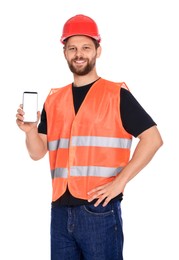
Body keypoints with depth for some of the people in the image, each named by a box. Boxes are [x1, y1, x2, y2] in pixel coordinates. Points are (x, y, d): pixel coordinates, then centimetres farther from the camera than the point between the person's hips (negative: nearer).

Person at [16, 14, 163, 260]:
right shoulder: (53, 100, 13)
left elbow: (153, 138, -7)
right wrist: (30, 130, -9)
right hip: (60, 210, 5)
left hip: (99, 209, -5)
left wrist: (120, 181, -13)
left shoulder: (116, 94, -2)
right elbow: (38, 152, 12)